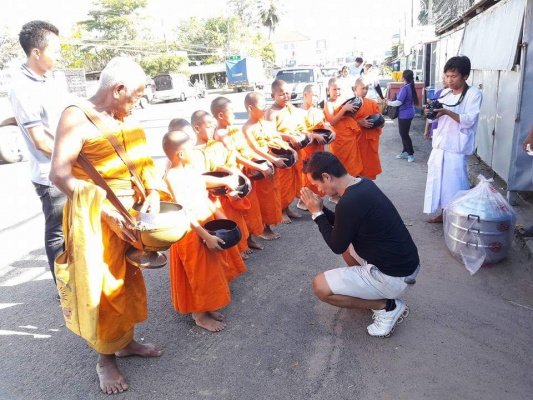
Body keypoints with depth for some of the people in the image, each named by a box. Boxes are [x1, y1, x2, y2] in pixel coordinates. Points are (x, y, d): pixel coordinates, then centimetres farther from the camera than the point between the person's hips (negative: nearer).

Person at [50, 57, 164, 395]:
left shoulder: (126, 117, 6)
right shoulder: (77, 116, -14)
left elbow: (145, 160, 9)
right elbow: (60, 174, -22)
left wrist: (153, 192, -9)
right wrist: (106, 213, -26)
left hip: (132, 211, 7)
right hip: (97, 216, -7)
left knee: (130, 278, 17)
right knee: (104, 285, 5)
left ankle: (126, 341, 38)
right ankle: (105, 358, 26)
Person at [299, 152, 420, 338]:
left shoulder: (349, 203, -27)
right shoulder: (363, 183, 2)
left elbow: (337, 247, -11)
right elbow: (343, 226, 17)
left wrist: (317, 213, -5)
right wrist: (322, 209, 5)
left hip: (394, 276, -9)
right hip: (406, 262, 9)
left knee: (320, 286, -7)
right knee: (346, 241, 25)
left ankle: (388, 306, 1)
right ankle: (373, 292, 21)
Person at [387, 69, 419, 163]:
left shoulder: (405, 88, -20)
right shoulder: (411, 87, 8)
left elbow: (399, 102, -22)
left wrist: (389, 103, -5)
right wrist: (393, 101, 13)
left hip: (404, 114, -9)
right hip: (408, 113, 9)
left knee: (404, 134, -2)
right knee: (404, 134, 17)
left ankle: (411, 154, 4)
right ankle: (405, 152, 25)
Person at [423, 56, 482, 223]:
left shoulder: (474, 94, -7)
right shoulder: (444, 93, 11)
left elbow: (469, 120, -17)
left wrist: (447, 112, -28)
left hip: (456, 147, -6)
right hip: (439, 145, 7)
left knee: (455, 183, -5)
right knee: (439, 180, 12)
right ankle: (443, 213, 25)